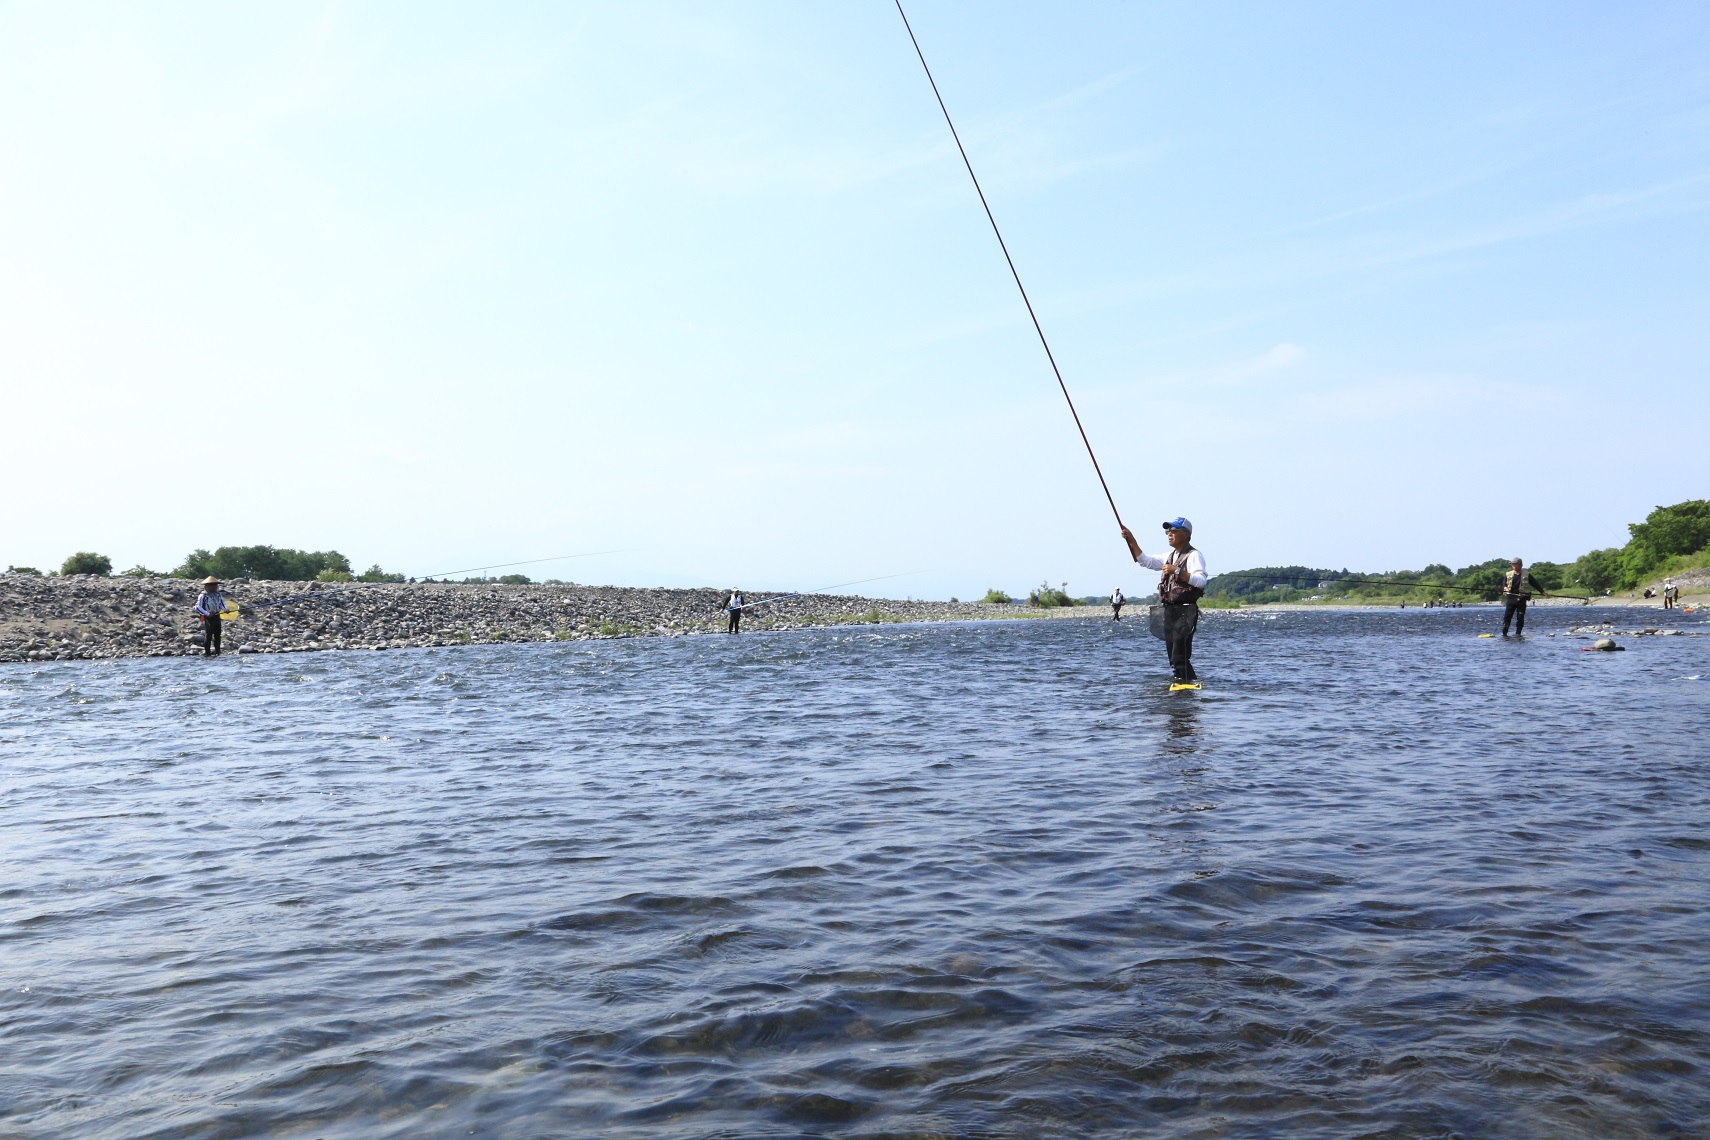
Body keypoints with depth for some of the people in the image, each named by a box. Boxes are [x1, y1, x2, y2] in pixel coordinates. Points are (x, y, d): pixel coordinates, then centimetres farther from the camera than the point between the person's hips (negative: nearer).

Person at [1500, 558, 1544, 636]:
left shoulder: (1527, 575, 5)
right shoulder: (1508, 575, 10)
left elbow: (1535, 583, 5)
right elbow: (1504, 582, 12)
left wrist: (1542, 591, 0)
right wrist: (1505, 587, -12)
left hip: (1521, 598, -1)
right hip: (1511, 598, 1)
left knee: (1520, 617, -1)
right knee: (1507, 615, -4)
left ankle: (1518, 633, 8)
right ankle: (1504, 633, 2)